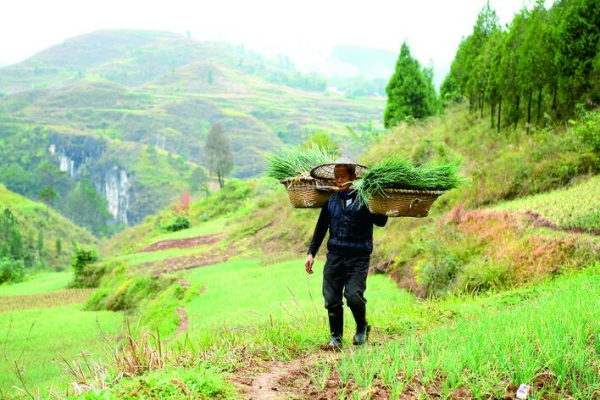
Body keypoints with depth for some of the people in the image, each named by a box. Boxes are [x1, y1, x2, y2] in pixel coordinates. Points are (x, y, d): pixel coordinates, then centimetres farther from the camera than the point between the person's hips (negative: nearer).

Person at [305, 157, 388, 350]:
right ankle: (336, 338, 17)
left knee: (353, 295, -14)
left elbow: (381, 222, -3)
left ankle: (362, 328, 16)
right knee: (332, 299, 1)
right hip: (335, 254, 4)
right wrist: (311, 253, 13)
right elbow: (320, 228, 17)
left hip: (358, 256, -4)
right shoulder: (331, 200, 11)